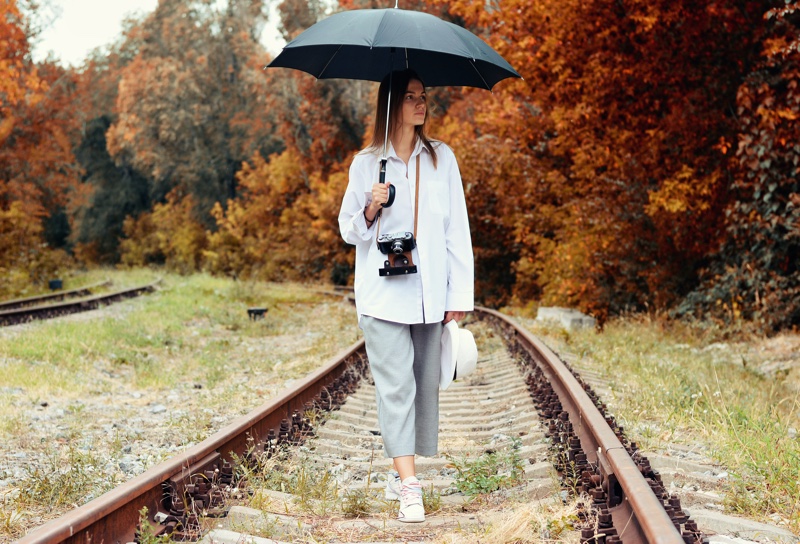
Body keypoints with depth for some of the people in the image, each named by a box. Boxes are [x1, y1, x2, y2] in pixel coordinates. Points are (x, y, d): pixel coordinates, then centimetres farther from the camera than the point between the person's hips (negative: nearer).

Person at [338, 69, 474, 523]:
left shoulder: (442, 158, 8)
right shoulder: (366, 163, 4)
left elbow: (457, 228, 6)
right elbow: (349, 230, 10)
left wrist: (461, 293, 1)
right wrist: (371, 209, -12)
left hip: (429, 293, 2)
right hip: (383, 293, -2)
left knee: (426, 384, 6)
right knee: (396, 385, -9)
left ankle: (402, 475, 20)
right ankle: (409, 487, -10)